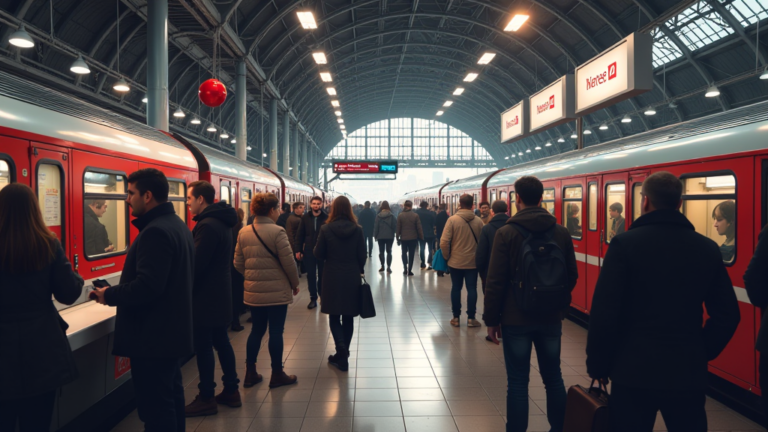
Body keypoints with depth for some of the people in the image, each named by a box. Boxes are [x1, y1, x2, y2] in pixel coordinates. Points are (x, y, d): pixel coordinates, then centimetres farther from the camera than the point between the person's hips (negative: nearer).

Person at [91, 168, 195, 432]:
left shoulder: (155, 231, -21)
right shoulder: (177, 225, 11)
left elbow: (147, 287, -28)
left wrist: (109, 295, -12)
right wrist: (116, 291, 14)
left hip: (153, 336, -11)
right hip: (171, 330, 11)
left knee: (155, 408, -2)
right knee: (171, 396, 21)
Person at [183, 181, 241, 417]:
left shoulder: (207, 226, -20)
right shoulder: (221, 222, 11)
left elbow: (196, 264, -22)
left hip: (206, 296, -10)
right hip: (220, 293, 10)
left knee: (203, 347, -1)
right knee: (221, 342, 15)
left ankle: (206, 399, 8)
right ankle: (231, 391, 24)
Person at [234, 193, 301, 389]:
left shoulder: (243, 232, 4)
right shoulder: (277, 231, -15)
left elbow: (238, 263, 7)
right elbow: (289, 262, -15)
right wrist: (295, 283, 0)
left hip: (253, 291, 6)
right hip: (277, 290, -6)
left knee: (256, 331, 16)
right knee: (276, 332, 4)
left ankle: (250, 373, 21)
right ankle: (277, 375, 14)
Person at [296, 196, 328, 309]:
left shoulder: (326, 218, -8)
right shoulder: (305, 217, 1)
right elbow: (300, 235, 2)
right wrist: (298, 250, -2)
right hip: (309, 251, 2)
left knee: (322, 275, 10)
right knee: (311, 275, 8)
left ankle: (322, 296, 23)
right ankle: (313, 298, 18)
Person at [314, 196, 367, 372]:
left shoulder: (326, 229, -10)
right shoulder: (358, 230, -6)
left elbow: (319, 255, -5)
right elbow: (362, 256, -1)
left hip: (332, 278, -2)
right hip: (352, 278, 2)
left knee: (334, 315, 9)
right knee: (348, 317, 13)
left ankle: (341, 346, -12)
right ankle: (343, 354, 21)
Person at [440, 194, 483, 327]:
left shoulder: (452, 219, -12)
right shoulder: (478, 221, -6)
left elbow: (444, 242, -15)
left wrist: (447, 256, 1)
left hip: (455, 261, -1)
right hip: (472, 261, 1)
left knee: (456, 288, 11)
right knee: (472, 289, 9)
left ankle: (456, 318, 17)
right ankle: (471, 318, 12)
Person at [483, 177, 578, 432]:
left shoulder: (506, 233, -11)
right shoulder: (562, 232, 0)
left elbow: (495, 282, -12)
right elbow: (572, 276, 8)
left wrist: (491, 319, -3)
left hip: (515, 318, -4)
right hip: (551, 318, 4)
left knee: (517, 381, 4)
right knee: (553, 378, 17)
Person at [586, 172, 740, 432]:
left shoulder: (625, 243, -10)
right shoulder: (708, 249, 3)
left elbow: (604, 312, -14)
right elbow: (727, 315, 5)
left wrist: (597, 364, -2)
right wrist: (701, 353, 17)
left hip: (633, 370, -3)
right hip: (688, 372, 3)